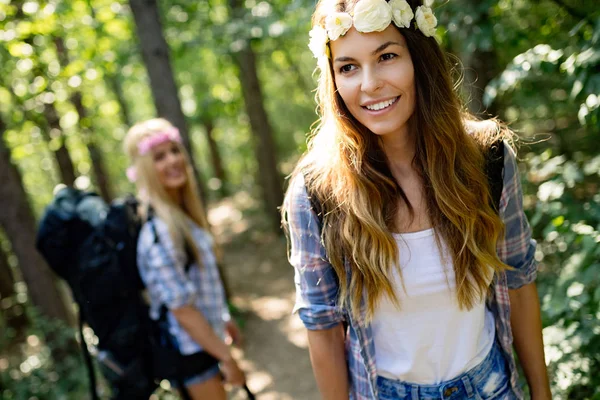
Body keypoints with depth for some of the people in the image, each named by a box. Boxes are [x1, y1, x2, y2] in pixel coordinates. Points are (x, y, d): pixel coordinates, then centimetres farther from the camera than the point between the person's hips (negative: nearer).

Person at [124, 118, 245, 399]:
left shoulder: (182, 213, 1)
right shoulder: (159, 231, -26)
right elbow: (181, 308, -24)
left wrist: (224, 320, 18)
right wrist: (226, 356, -17)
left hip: (207, 332, 8)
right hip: (191, 344, -8)